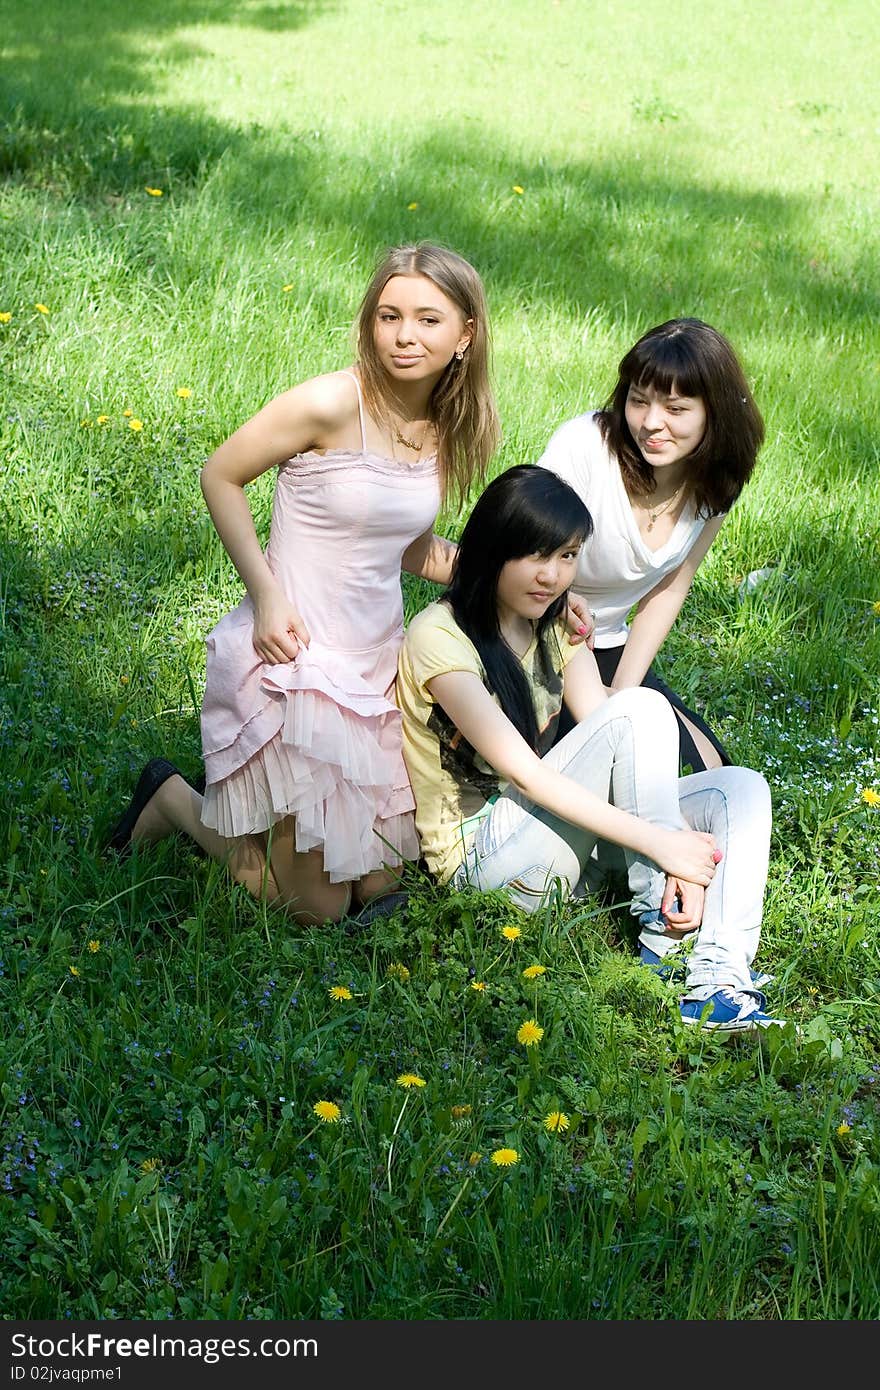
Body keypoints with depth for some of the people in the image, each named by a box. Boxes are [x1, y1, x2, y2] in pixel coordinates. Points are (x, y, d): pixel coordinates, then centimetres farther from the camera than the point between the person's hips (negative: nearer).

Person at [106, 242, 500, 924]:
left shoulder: (448, 428, 1)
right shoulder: (331, 404, -20)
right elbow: (220, 476, -11)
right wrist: (266, 593, -18)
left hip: (377, 665, 7)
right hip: (296, 659, -7)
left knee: (376, 884, 17)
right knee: (321, 906, 4)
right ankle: (174, 798, 24)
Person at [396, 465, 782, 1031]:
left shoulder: (558, 624, 9)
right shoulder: (441, 637, -16)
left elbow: (607, 741, -3)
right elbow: (522, 772, -23)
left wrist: (683, 847, -18)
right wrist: (659, 842, -28)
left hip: (552, 825, 8)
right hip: (481, 852, -8)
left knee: (740, 789, -11)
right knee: (642, 708, -25)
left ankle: (718, 981, -30)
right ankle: (661, 934, -19)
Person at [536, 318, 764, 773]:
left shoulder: (713, 480, -8)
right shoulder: (582, 446, -26)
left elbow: (668, 590, 4)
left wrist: (622, 696, -5)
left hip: (606, 646, 6)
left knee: (705, 765, -3)